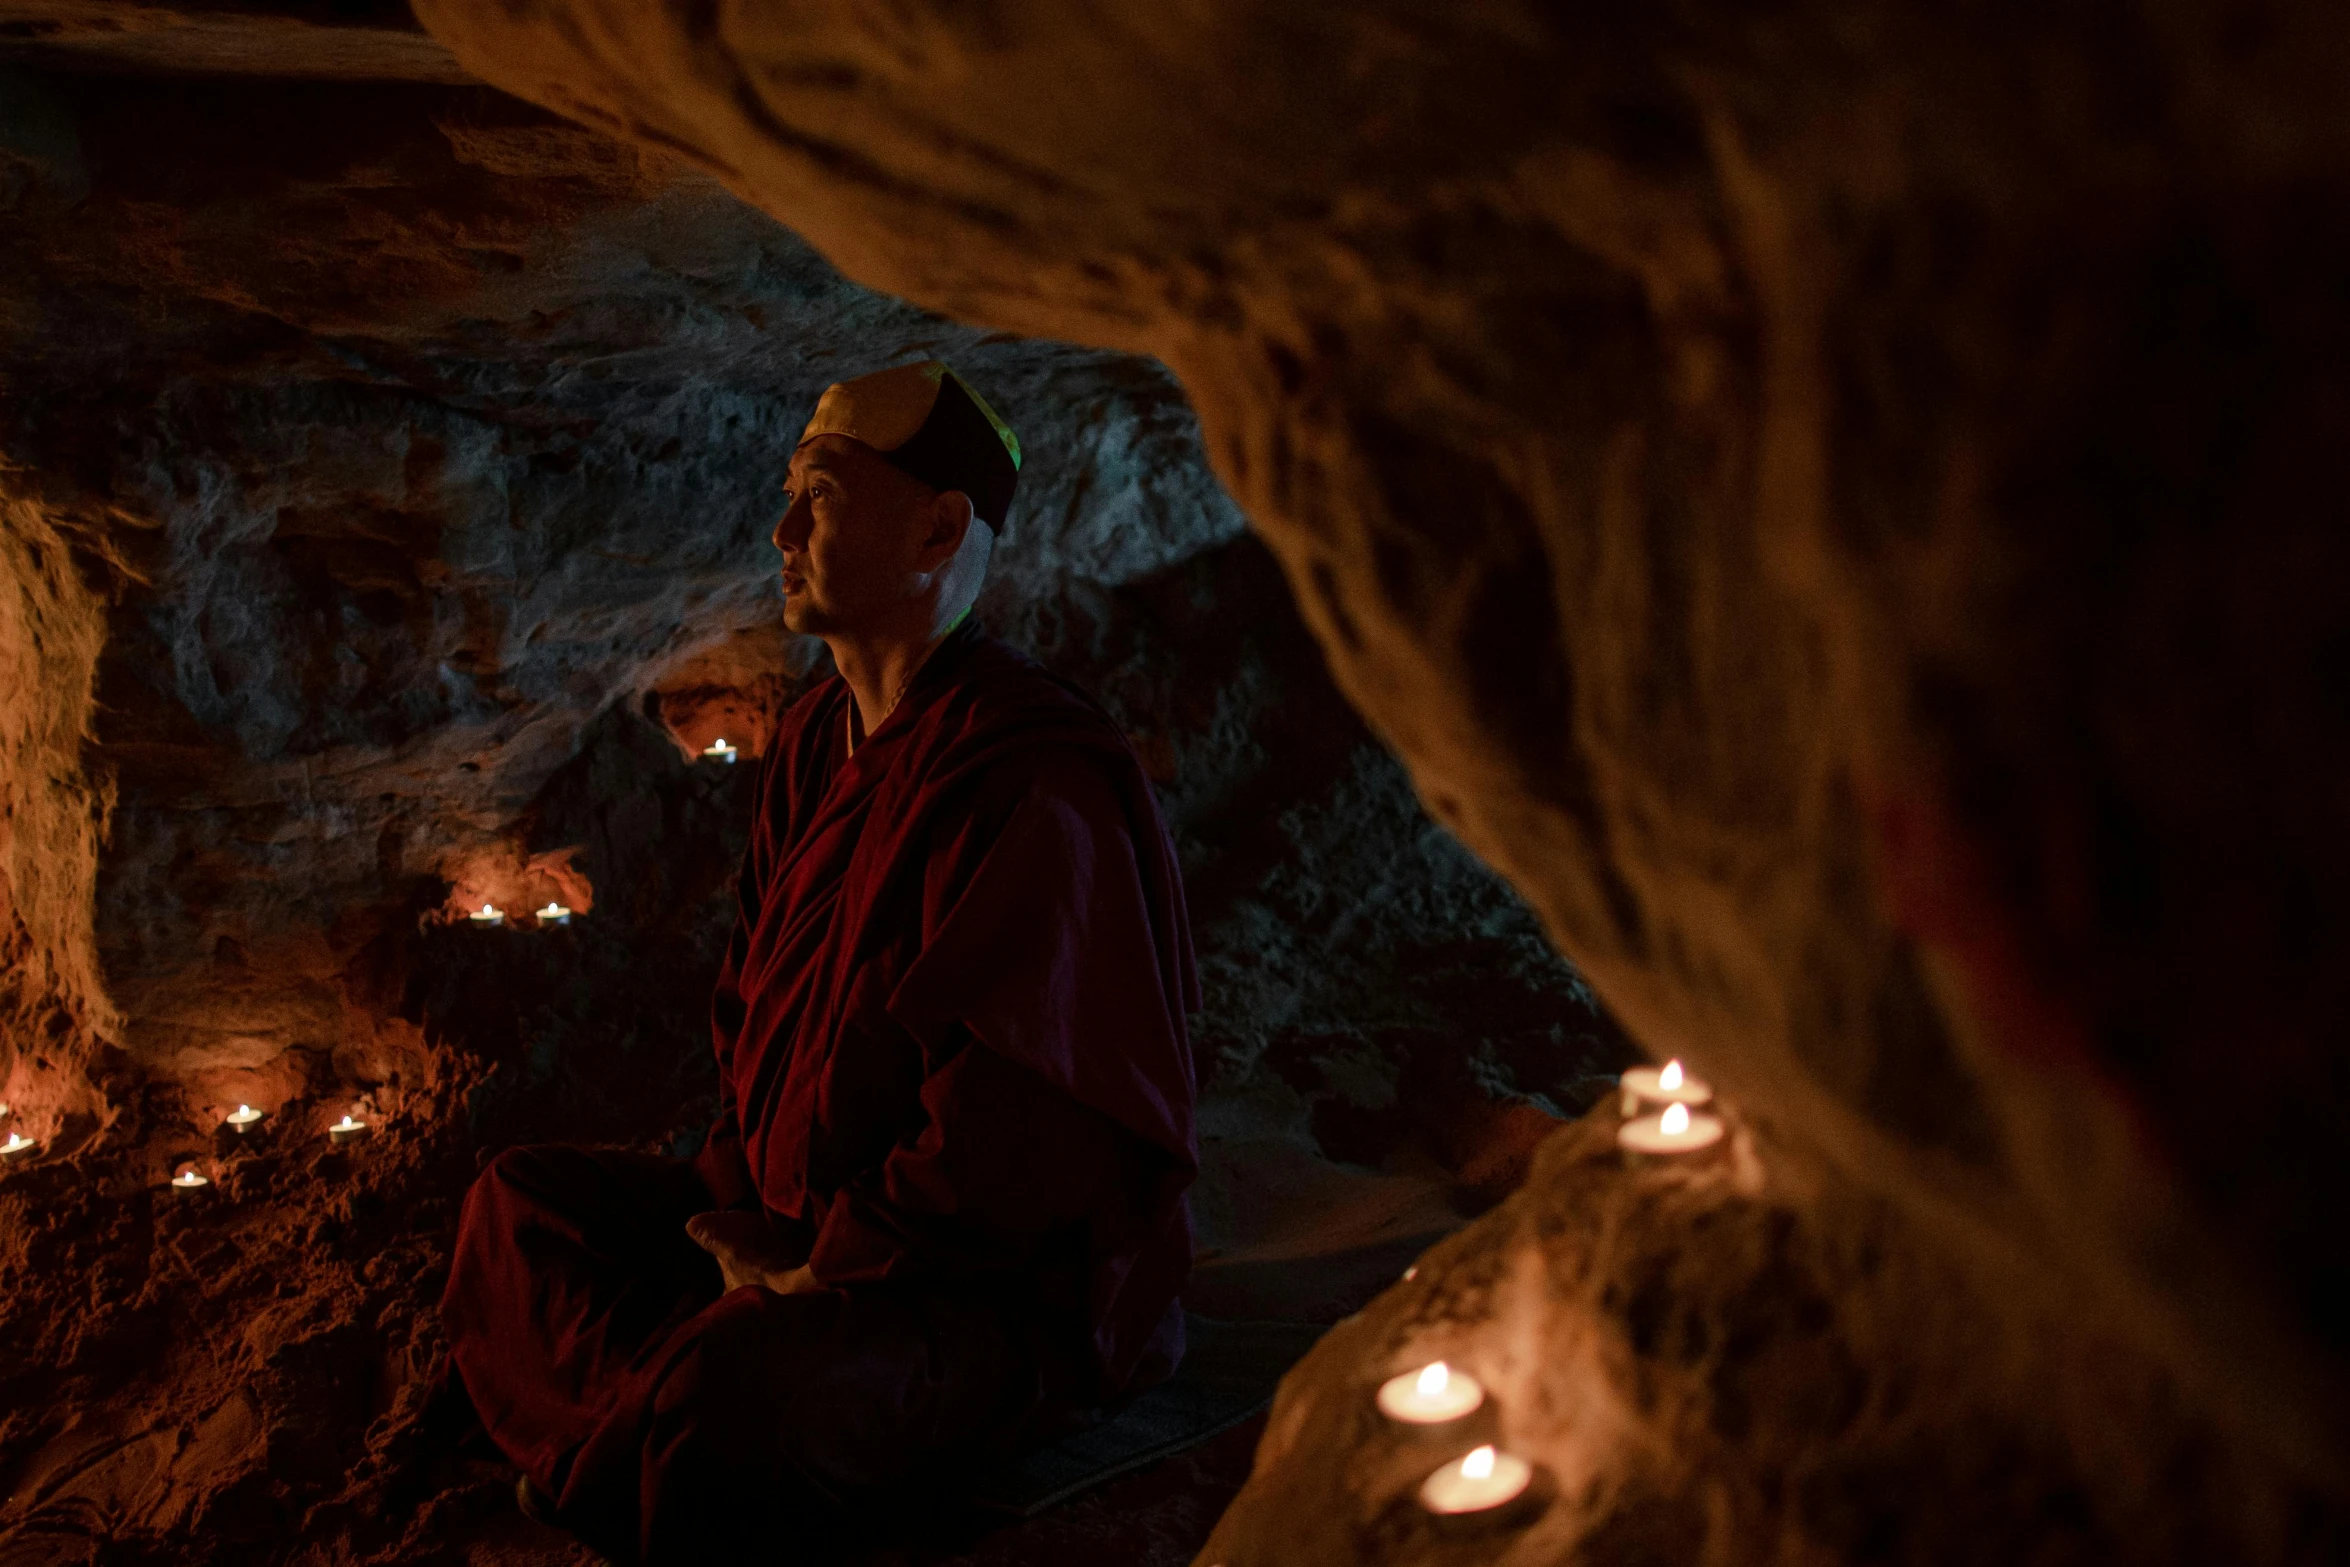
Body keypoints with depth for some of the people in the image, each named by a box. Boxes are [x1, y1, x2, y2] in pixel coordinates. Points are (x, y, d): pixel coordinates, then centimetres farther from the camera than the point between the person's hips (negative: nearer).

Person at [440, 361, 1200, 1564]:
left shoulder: (1033, 786, -22)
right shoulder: (815, 746, 9)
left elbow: (1011, 1135, -25)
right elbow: (752, 1005, 17)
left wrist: (817, 1269, -16)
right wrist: (737, 1199, 3)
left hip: (1013, 1295, -9)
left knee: (725, 1403, -35)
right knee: (522, 1205, 5)